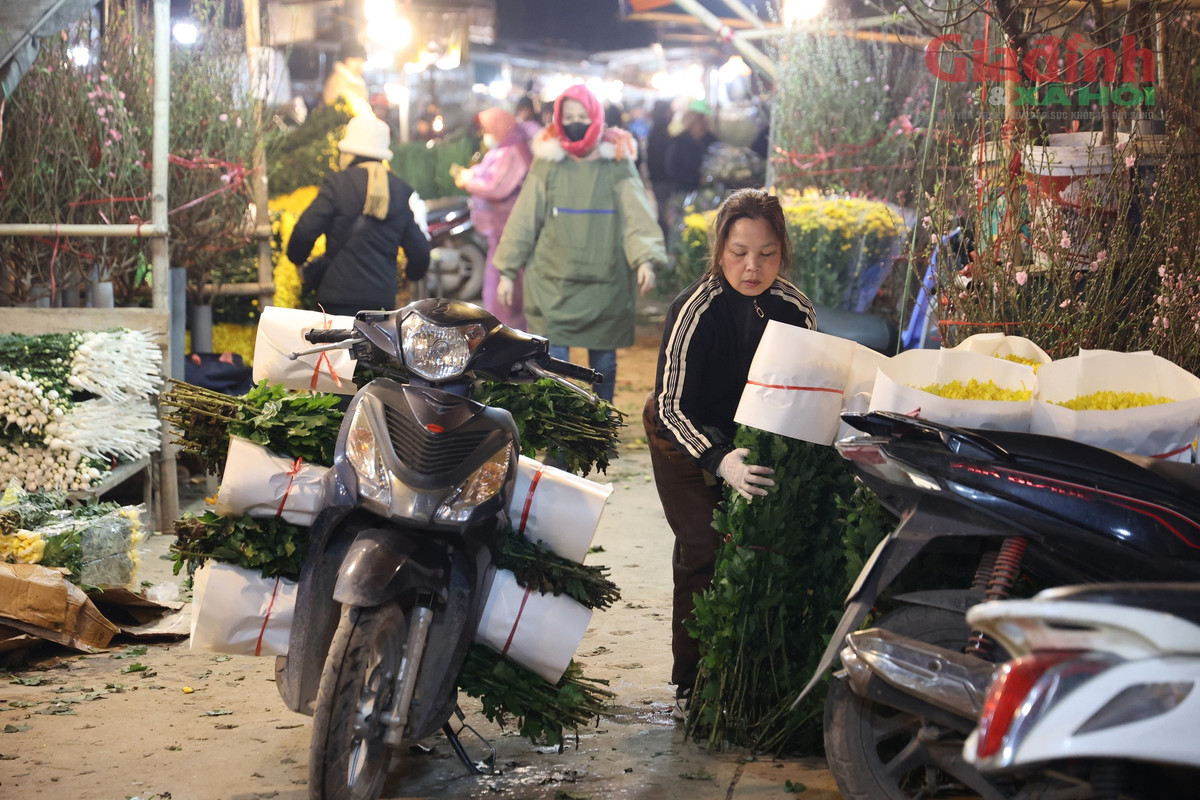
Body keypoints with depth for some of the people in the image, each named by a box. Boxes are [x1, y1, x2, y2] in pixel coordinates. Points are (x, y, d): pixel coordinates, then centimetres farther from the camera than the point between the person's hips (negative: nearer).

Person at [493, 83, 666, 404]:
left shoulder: (617, 163, 2)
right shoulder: (547, 163, 4)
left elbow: (636, 214, -6)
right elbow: (524, 219, 7)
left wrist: (645, 259, -23)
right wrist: (507, 271, 3)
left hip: (605, 281, 0)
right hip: (553, 281, 0)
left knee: (604, 361, 10)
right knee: (553, 360, -6)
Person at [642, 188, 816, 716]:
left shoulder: (795, 309, -16)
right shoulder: (695, 310, -29)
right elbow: (672, 406, -32)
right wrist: (720, 462, -48)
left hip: (753, 438, 4)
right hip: (684, 436, -4)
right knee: (703, 550, -14)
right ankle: (691, 684, -2)